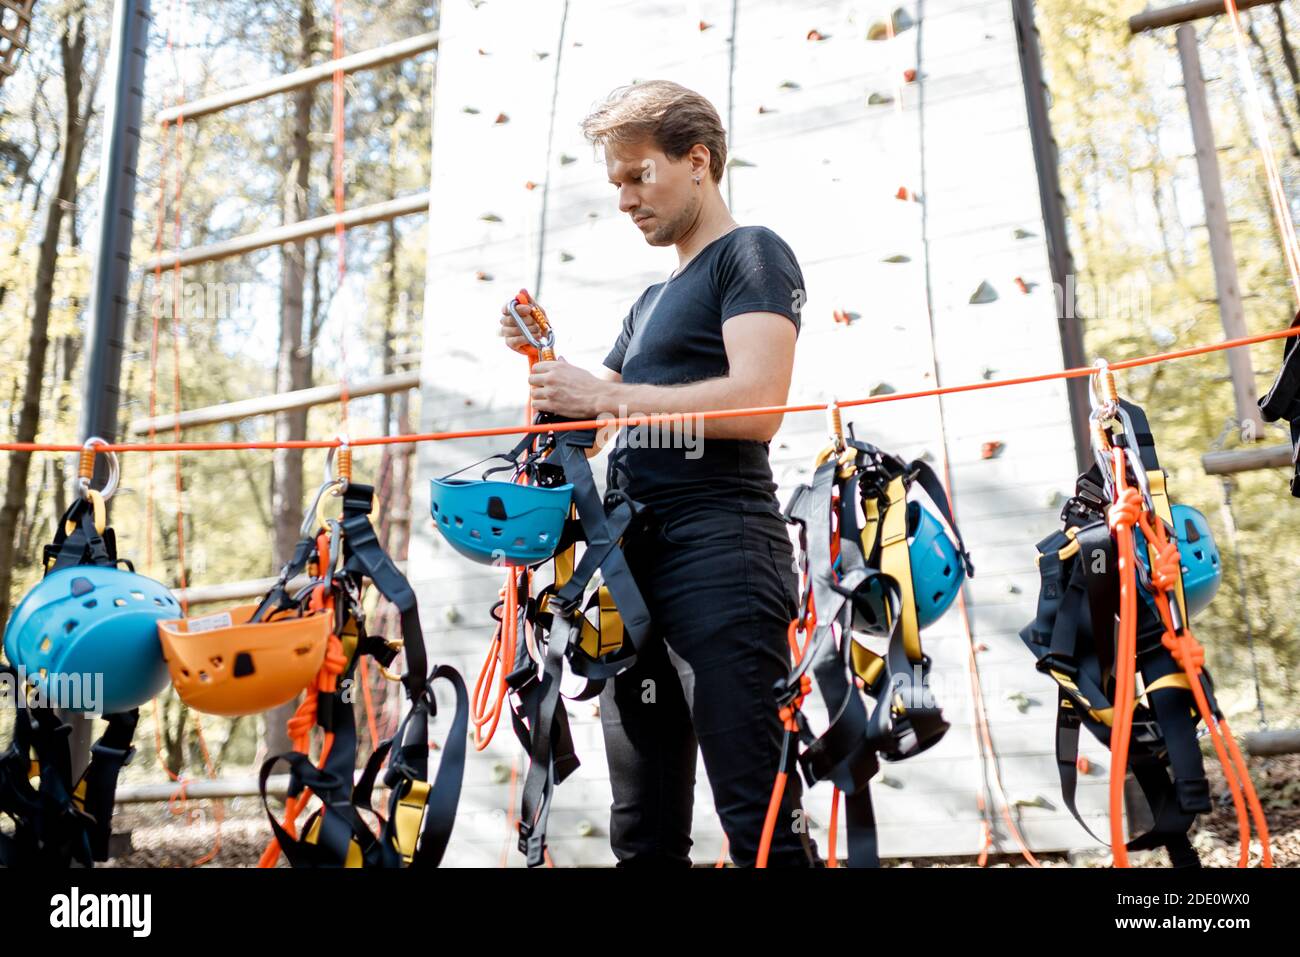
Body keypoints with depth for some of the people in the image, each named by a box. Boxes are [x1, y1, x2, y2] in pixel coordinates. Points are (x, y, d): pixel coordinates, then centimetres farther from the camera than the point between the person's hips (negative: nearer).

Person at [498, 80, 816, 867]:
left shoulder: (750, 254, 1)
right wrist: (546, 360, 11)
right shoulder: (651, 300, 27)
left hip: (719, 550, -9)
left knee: (759, 815, -11)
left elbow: (757, 404, -16)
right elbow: (590, 425, 28)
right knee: (644, 830, 10)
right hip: (639, 561, 9)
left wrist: (608, 395, -11)